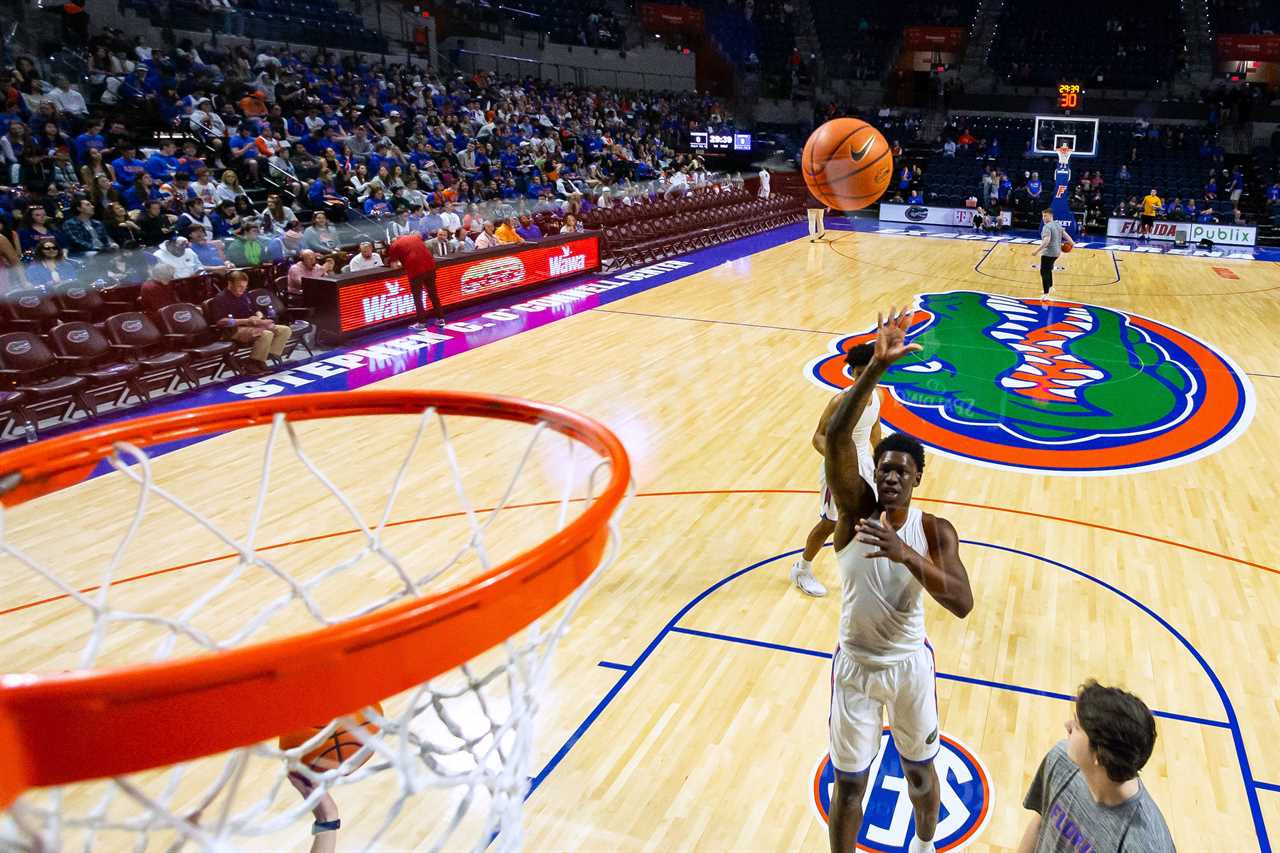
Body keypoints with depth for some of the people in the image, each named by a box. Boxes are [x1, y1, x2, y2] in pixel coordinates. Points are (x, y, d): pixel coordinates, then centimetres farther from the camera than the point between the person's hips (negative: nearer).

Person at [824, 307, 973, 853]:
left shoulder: (935, 531, -15)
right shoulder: (855, 510, -18)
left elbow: (963, 605, -28)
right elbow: (836, 434, -34)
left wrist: (905, 554, -41)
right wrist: (876, 367, -44)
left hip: (910, 665, 1)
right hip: (855, 665, -1)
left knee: (919, 770, 24)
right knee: (848, 784, 11)